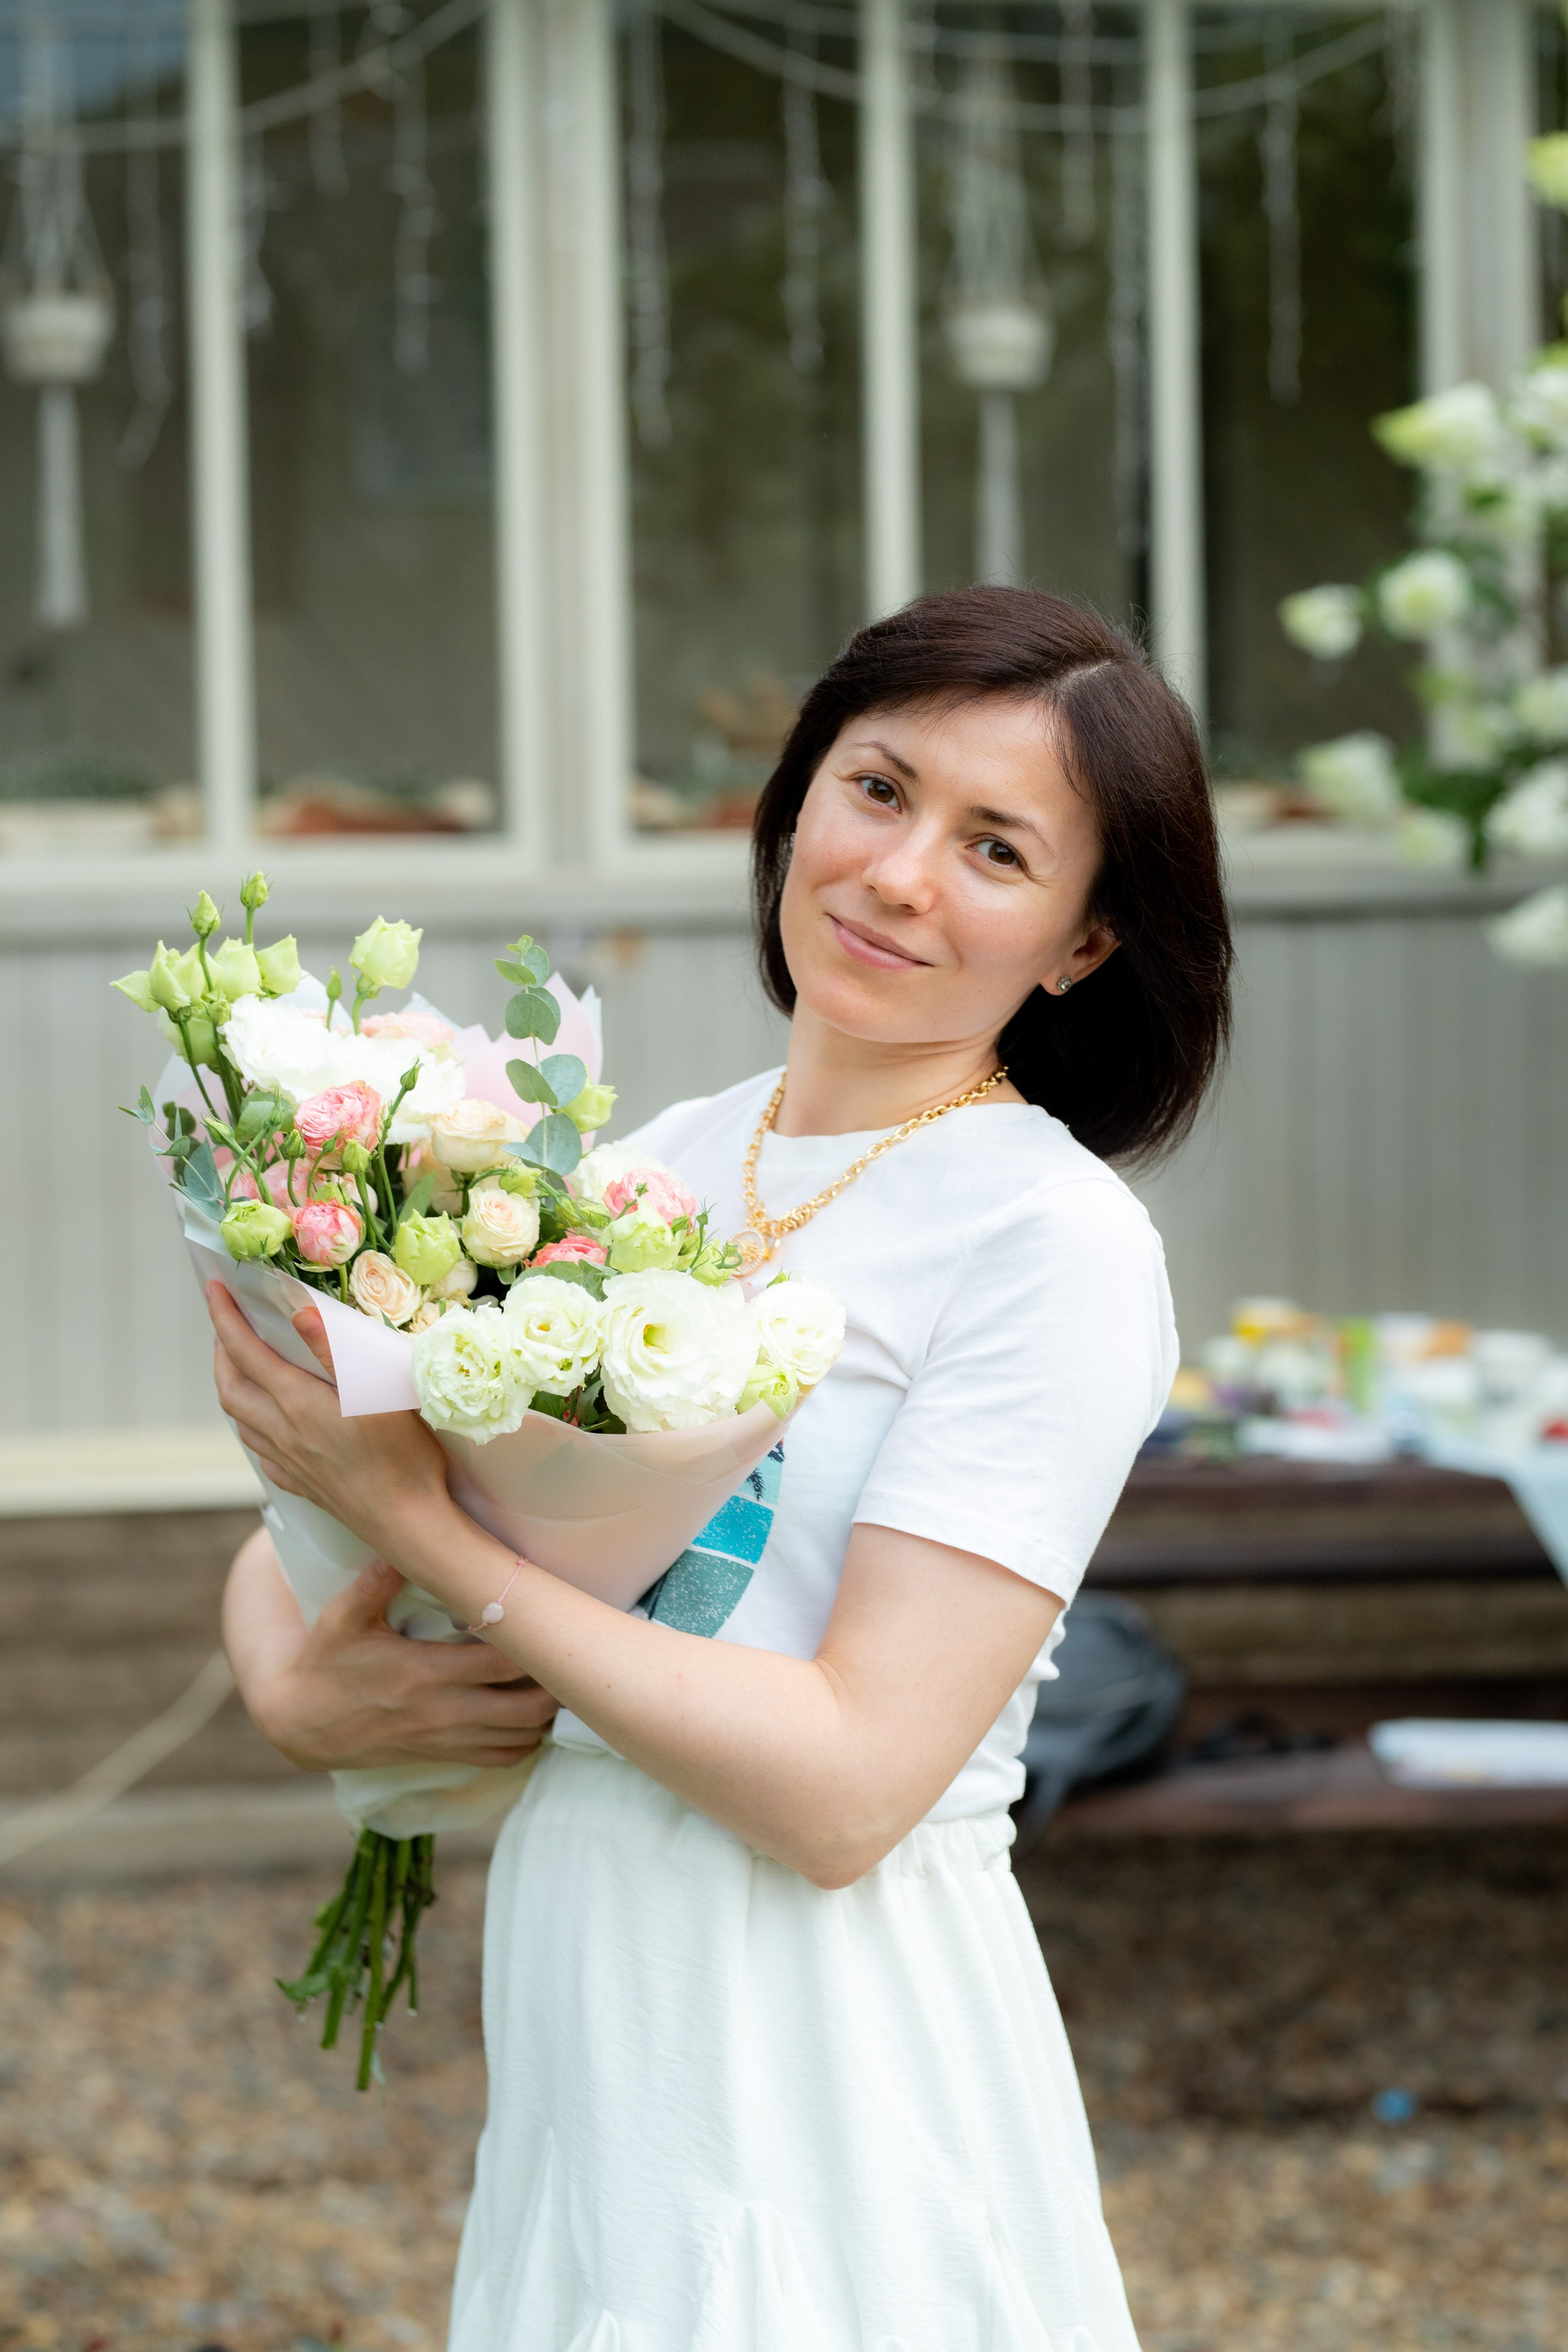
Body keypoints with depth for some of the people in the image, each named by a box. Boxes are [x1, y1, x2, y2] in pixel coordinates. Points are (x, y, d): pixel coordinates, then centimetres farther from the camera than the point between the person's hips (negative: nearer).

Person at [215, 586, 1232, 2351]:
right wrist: (291, 1686, -11)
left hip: (831, 2077, -6)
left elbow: (845, 1784, -19)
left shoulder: (1056, 1246, -13)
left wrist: (422, 1525, -18)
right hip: (582, 2051, 6)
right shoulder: (658, 1168, 6)